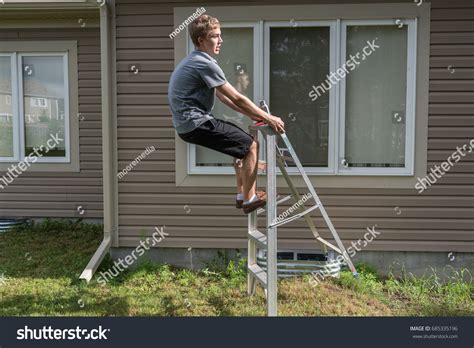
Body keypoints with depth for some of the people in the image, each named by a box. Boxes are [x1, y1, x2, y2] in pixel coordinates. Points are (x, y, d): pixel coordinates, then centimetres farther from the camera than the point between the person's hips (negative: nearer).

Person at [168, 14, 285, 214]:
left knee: (242, 139, 21)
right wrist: (267, 118, -7)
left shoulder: (195, 60, 15)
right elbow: (237, 98, -16)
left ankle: (242, 194, 24)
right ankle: (249, 199, 7)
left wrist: (251, 115, 9)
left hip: (190, 122, 10)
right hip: (195, 123, -10)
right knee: (250, 145, -4)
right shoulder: (205, 63, -17)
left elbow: (223, 96, 15)